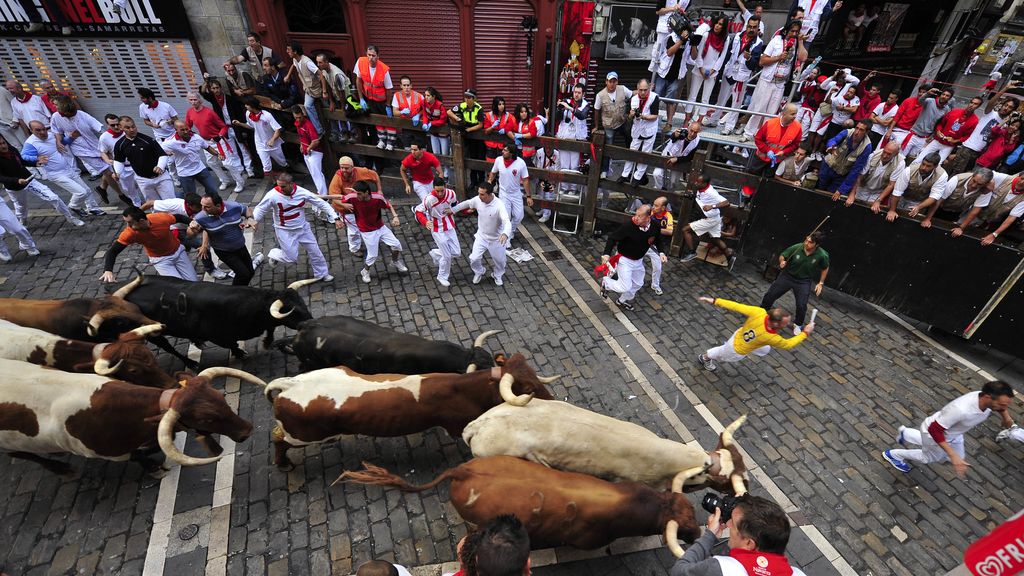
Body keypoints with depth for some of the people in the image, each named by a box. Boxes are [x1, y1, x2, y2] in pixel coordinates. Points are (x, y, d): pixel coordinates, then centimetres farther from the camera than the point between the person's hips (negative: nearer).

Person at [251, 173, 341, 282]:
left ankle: (322, 274, 31)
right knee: (292, 258, -3)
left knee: (315, 251, 10)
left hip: (303, 228, 3)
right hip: (284, 231, -3)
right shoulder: (272, 195, -20)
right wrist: (254, 220, -30)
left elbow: (322, 204, -10)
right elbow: (260, 208, -10)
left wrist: (336, 218, -16)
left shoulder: (302, 192, -15)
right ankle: (274, 254, 30)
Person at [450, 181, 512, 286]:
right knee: (474, 259, 0)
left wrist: (505, 234, -64)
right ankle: (479, 272, 35)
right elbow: (466, 203, 6)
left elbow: (507, 222, -44)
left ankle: (498, 275, 49)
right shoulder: (477, 200, -16)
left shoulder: (499, 205, -31)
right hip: (481, 237, 3)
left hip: (496, 239, -3)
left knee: (499, 261, 16)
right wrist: (452, 210, 12)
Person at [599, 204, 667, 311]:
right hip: (624, 259, -6)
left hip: (638, 260, 6)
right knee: (626, 287, -8)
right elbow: (612, 237, -20)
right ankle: (605, 282, 19)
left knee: (638, 284, 21)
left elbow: (657, 240, 6)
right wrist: (607, 254, -30)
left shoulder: (655, 226, -16)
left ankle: (623, 301, 45)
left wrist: (661, 253, -6)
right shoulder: (628, 225, -30)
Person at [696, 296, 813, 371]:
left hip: (740, 335, 5)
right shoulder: (771, 338, -40)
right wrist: (805, 333, -11)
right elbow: (788, 344, -18)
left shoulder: (759, 312, -34)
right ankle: (705, 357, 58)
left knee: (765, 349, 33)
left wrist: (715, 301, -21)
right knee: (722, 355, 30)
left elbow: (736, 306, -27)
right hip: (737, 351, -5)